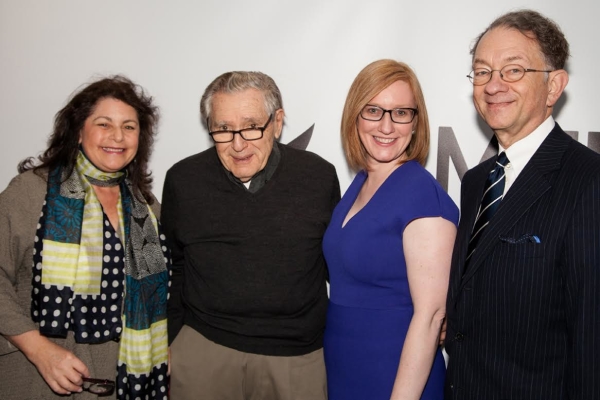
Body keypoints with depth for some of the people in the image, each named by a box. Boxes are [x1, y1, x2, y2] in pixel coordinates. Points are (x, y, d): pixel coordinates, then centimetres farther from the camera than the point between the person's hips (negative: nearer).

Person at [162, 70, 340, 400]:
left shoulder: (319, 176, -6)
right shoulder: (183, 180, -4)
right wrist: (171, 342, 10)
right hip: (202, 349, 1)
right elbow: (173, 268, 8)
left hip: (297, 356, 0)